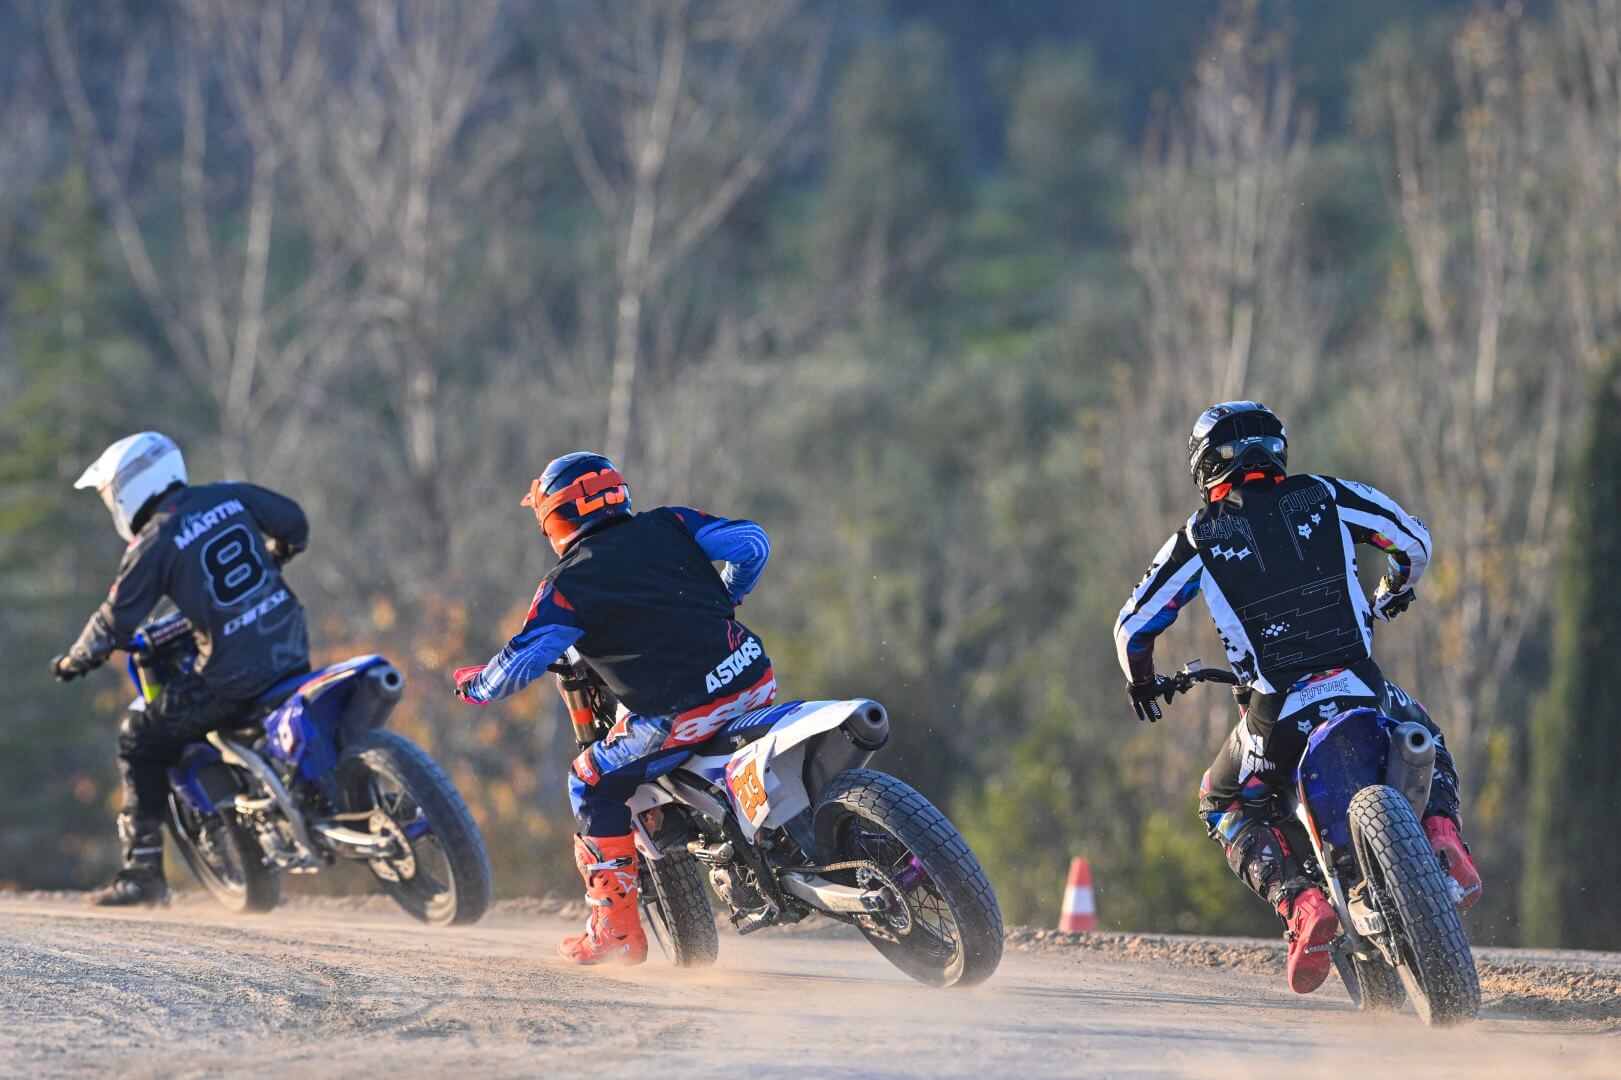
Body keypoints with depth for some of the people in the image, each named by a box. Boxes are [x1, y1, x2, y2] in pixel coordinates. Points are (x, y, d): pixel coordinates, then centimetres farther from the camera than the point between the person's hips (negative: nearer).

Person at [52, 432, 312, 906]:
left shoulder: (152, 545, -8)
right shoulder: (231, 497, 5)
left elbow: (114, 624, -4)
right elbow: (293, 523, 13)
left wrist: (72, 662, 14)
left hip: (233, 678, -6)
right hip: (292, 649, 6)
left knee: (139, 739, 9)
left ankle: (144, 870, 6)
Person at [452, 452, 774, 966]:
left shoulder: (569, 586, -3)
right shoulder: (669, 527, 10)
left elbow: (519, 663, -3)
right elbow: (751, 542, 11)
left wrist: (475, 685, 19)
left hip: (685, 712, -6)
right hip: (756, 681, 6)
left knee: (594, 784, 11)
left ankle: (618, 930, 10)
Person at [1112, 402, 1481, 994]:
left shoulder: (1200, 537, 5)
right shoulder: (1326, 497, 8)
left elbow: (1133, 625, 10)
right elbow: (1414, 538, 17)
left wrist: (1144, 683, 31)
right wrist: (1393, 594, 39)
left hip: (1278, 714, -2)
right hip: (1361, 690, 2)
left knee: (1225, 807, 24)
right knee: (1424, 736, 35)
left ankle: (1299, 903, -4)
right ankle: (1445, 845, 6)